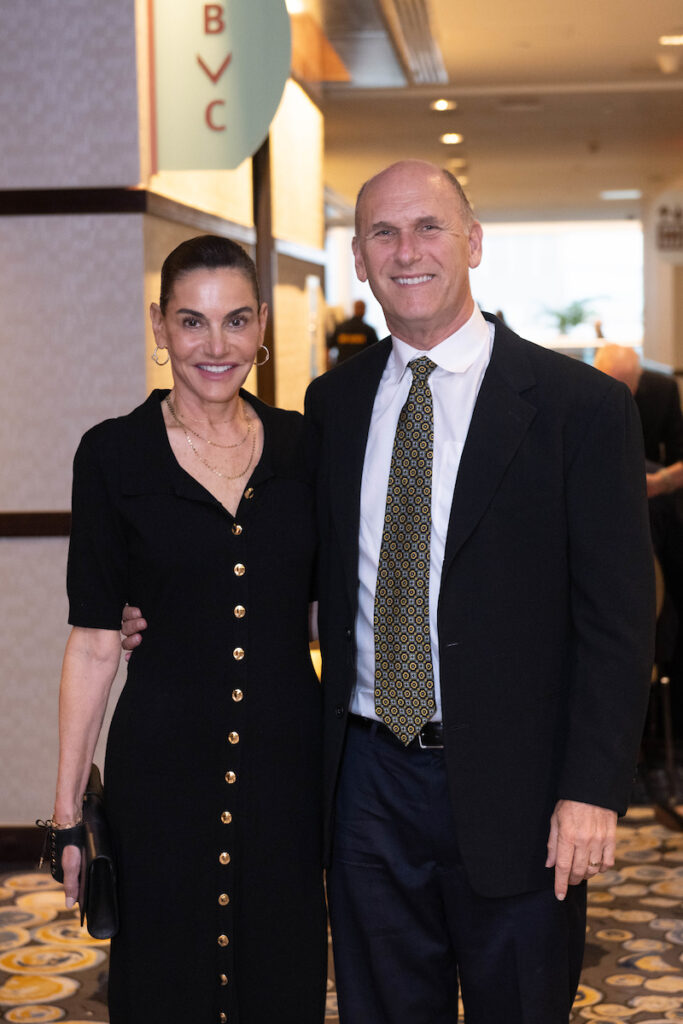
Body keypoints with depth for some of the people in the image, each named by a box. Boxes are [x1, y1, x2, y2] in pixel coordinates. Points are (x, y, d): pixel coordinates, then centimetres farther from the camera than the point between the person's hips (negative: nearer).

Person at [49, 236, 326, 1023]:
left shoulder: (303, 444, 3)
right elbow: (94, 639, -2)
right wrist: (68, 805, -2)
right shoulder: (113, 455, -4)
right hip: (164, 758, -2)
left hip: (289, 752, 2)